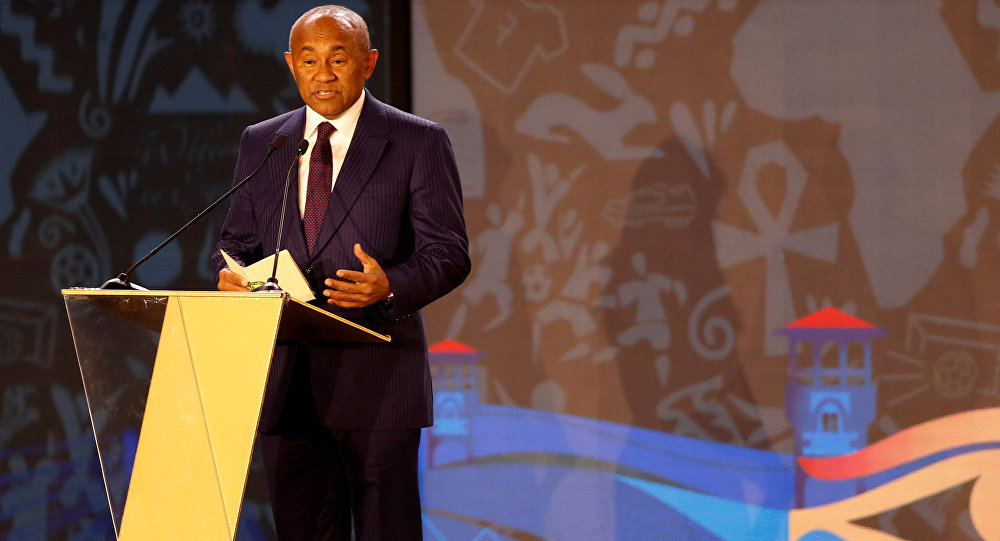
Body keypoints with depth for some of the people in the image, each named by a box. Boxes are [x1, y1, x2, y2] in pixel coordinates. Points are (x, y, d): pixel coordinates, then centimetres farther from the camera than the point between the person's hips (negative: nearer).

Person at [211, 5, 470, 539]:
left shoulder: (418, 142, 0)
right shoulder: (260, 143, 14)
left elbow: (448, 253, -3)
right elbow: (236, 240, 19)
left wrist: (390, 286, -24)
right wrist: (231, 275, -6)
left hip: (375, 380, -4)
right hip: (284, 380, 4)